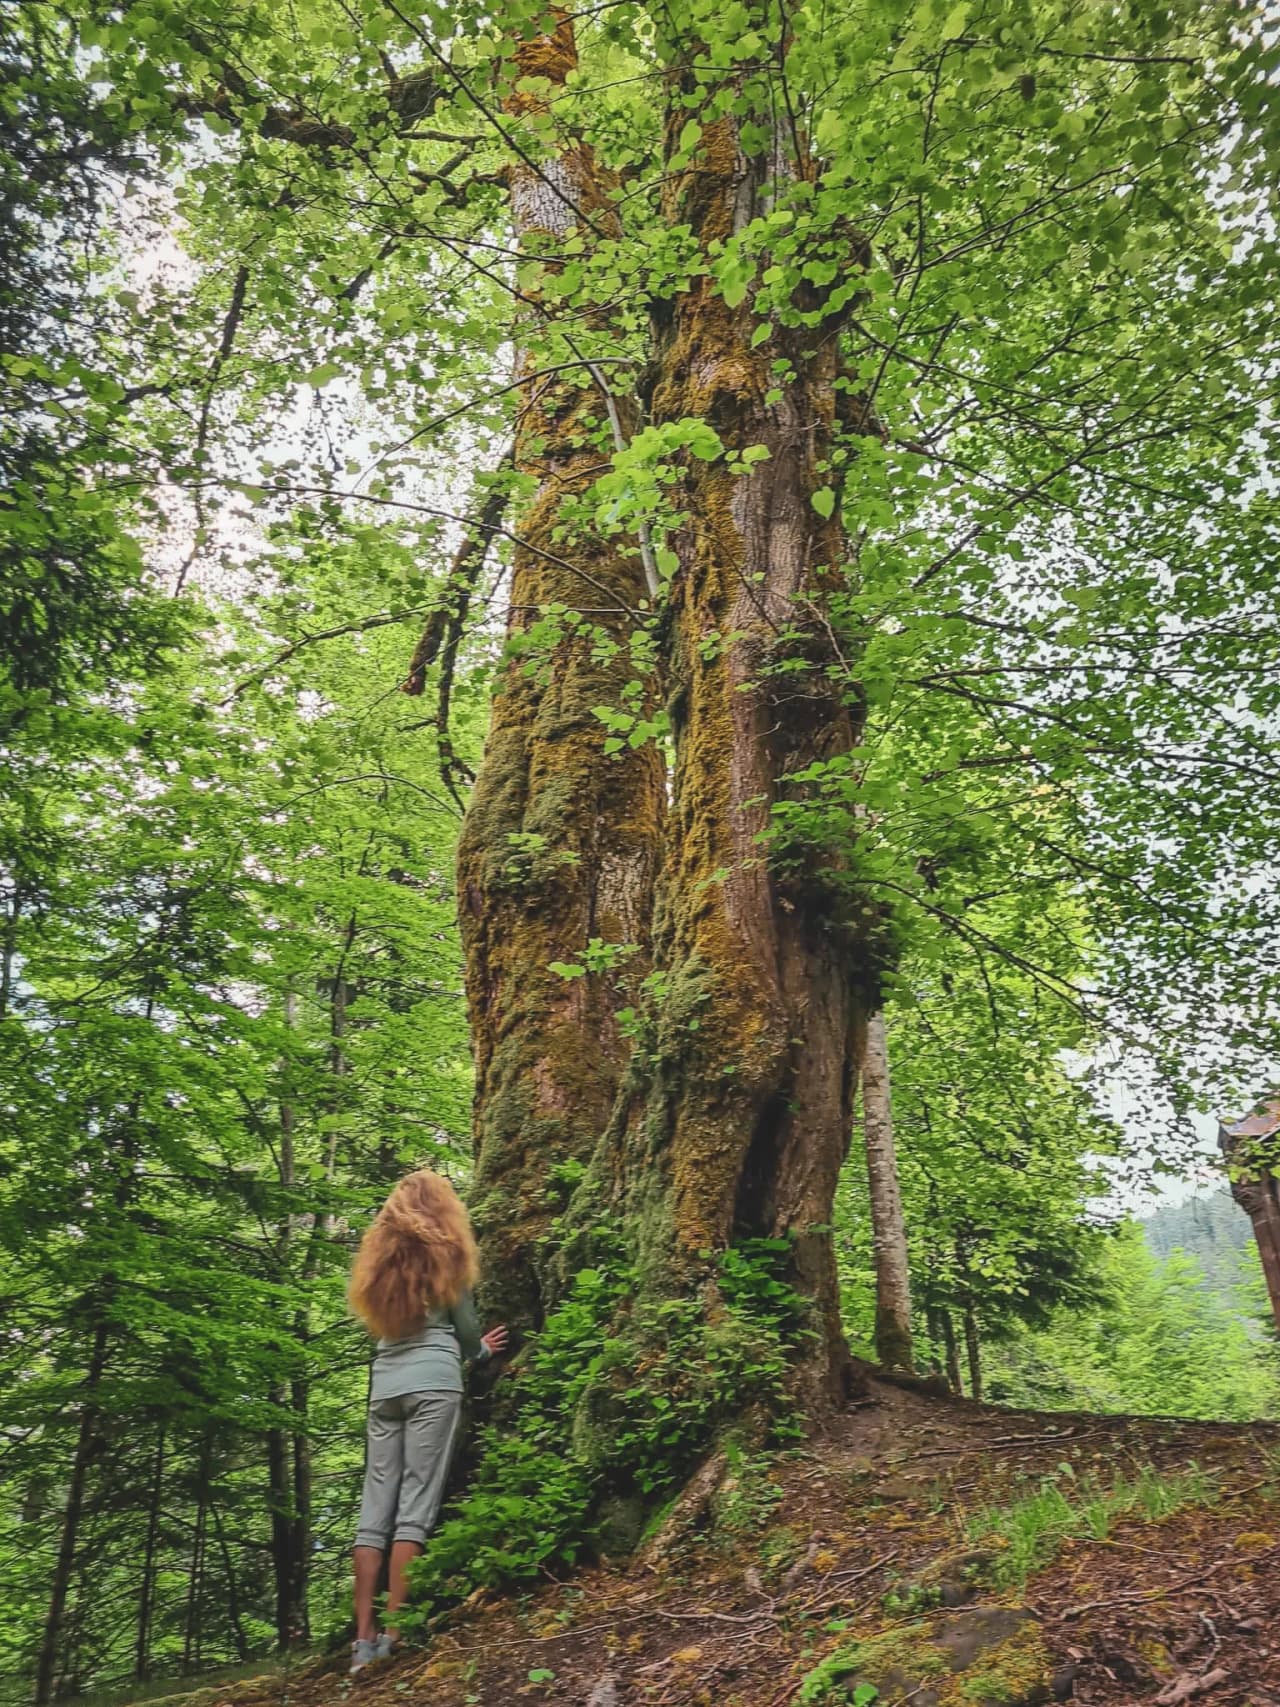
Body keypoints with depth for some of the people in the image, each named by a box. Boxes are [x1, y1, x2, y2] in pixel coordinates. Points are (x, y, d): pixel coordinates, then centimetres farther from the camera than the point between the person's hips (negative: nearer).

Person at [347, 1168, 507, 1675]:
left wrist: (473, 1347, 32)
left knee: (375, 1505, 5)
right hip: (432, 1380, -5)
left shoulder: (377, 1254, 16)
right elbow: (465, 1327, 6)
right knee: (415, 1505, -5)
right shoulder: (443, 1253, 2)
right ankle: (393, 1635, -7)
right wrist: (480, 1351, 31)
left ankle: (364, 1638, 3)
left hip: (385, 1382, 5)